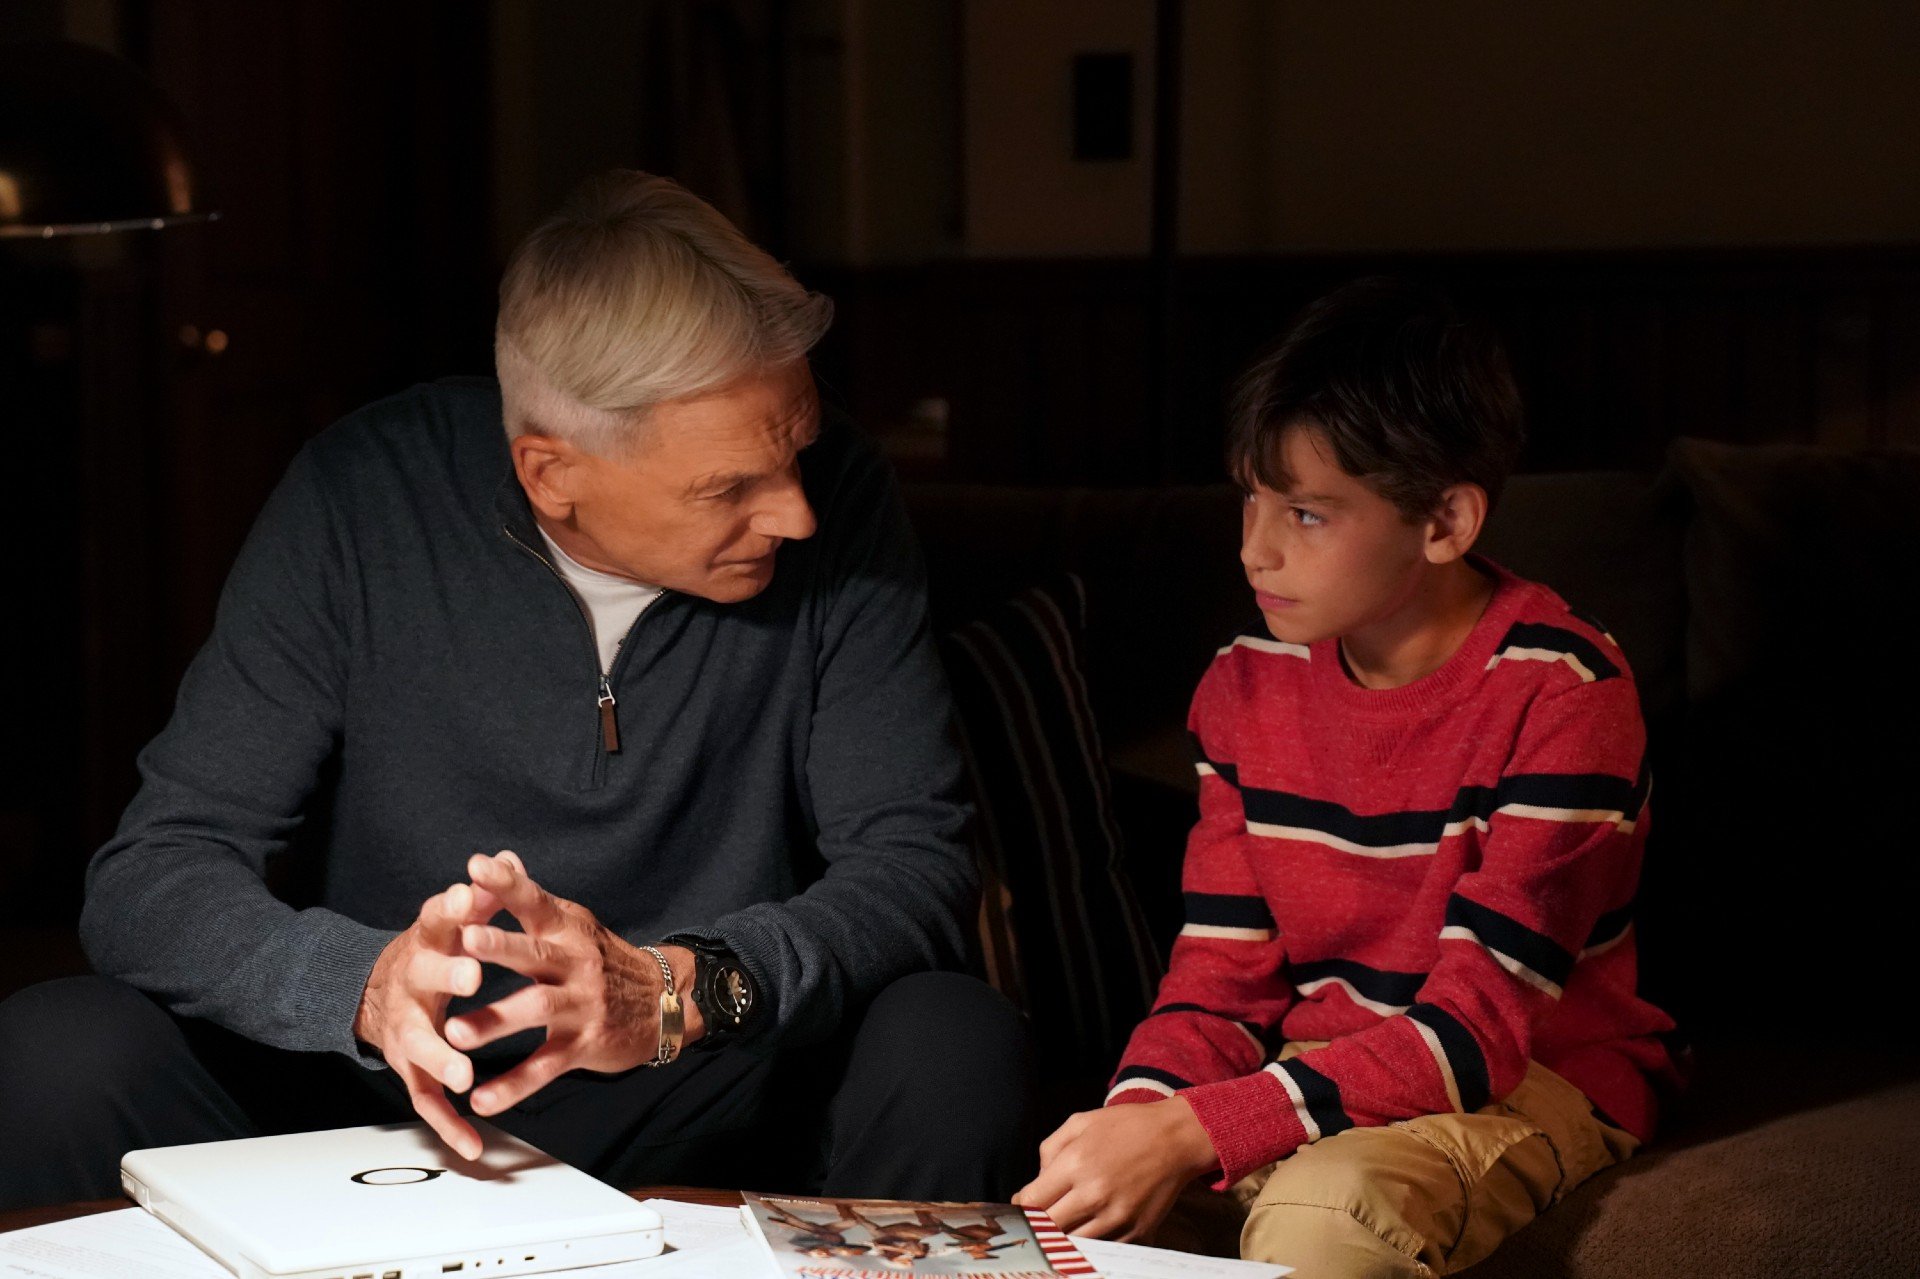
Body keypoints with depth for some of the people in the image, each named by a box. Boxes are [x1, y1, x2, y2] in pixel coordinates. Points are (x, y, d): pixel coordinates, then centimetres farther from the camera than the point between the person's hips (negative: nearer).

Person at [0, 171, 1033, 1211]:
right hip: (387, 1116, 1)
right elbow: (146, 880, -12)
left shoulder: (829, 495, -9)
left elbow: (913, 863, -12)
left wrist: (682, 988, -32)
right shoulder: (363, 501, -11)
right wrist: (365, 983, -34)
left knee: (952, 1047, -30)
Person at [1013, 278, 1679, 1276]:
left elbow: (1475, 1030, -23)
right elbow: (1222, 982, 1)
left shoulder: (1559, 693, -18)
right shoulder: (1246, 686, 1)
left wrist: (1188, 1133, -32)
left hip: (1537, 1077, -5)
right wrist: (1136, 1123, -22)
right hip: (1316, 1072, 5)